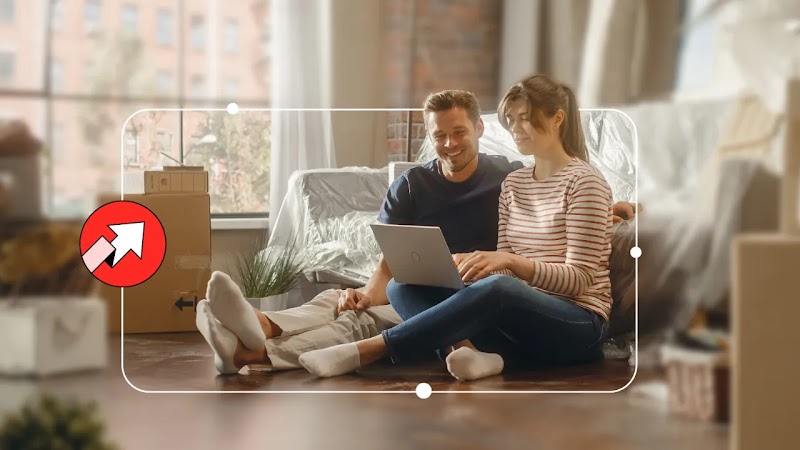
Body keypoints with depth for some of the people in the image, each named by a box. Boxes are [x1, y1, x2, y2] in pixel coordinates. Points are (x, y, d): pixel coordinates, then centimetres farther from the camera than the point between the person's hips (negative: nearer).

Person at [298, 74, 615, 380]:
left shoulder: (583, 182, -4)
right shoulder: (513, 182, 16)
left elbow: (580, 279, -10)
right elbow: (502, 269, 11)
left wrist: (510, 261, -25)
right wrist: (466, 265, -12)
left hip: (578, 325, -7)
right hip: (521, 319, 7)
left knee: (497, 288, -39)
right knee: (402, 286, -10)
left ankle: (368, 350, -35)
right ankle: (471, 350, -40)